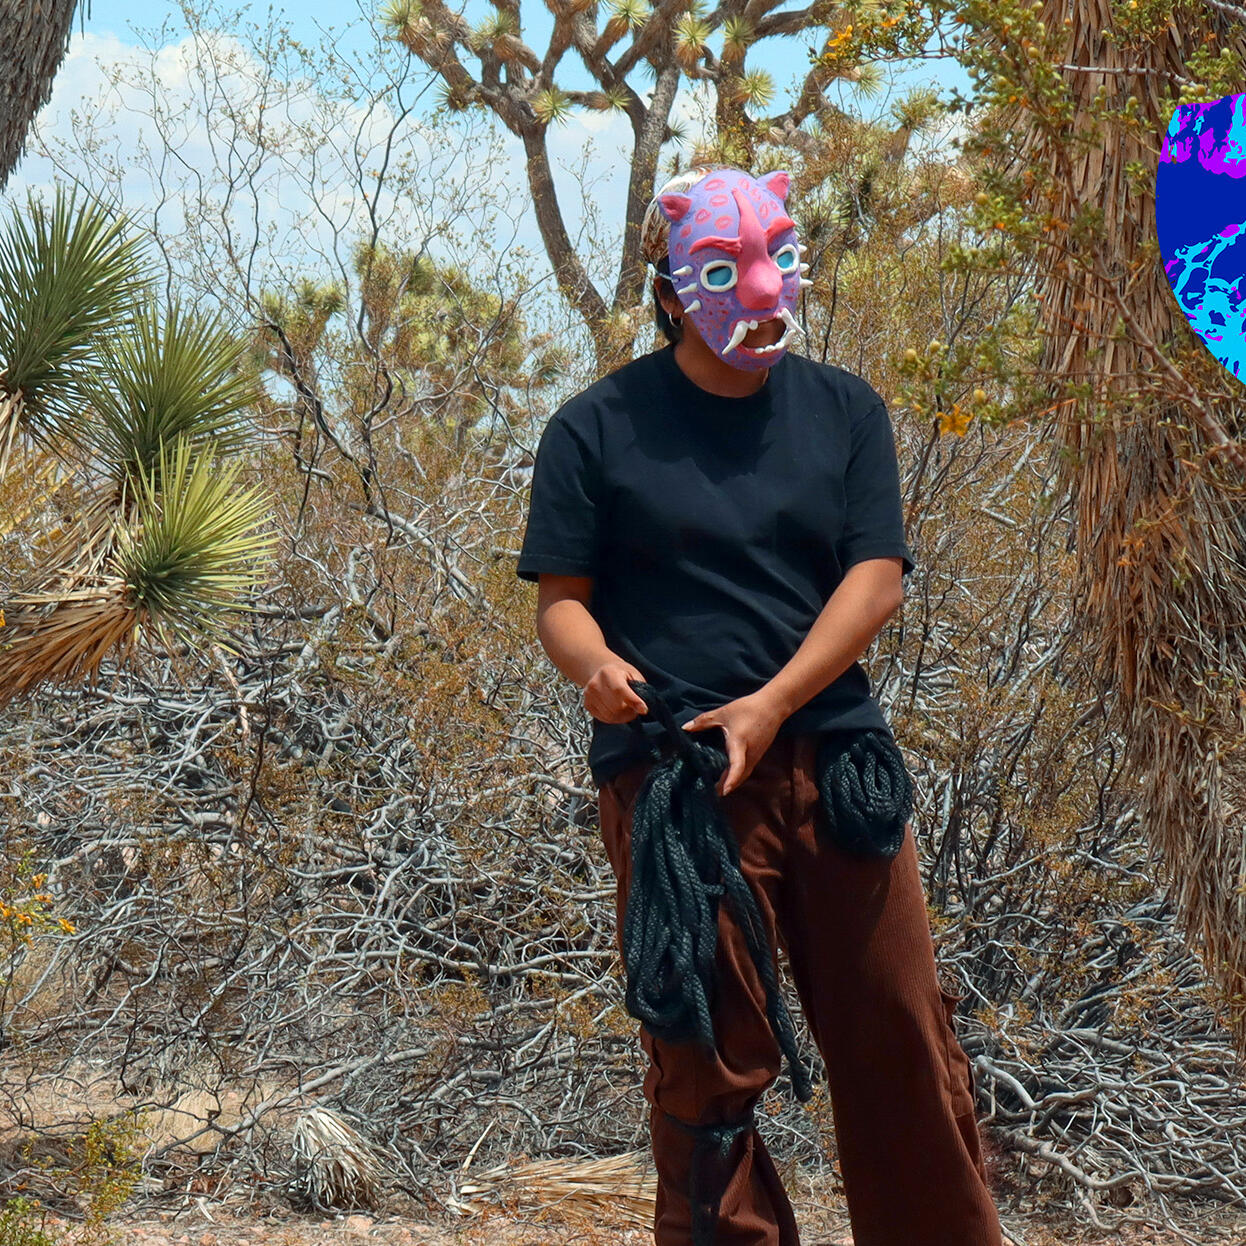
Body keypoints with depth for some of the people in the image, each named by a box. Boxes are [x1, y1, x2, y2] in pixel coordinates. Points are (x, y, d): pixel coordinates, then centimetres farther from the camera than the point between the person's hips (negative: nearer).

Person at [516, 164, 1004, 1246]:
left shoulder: (844, 411, 11)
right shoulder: (600, 427, 5)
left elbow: (878, 577, 2)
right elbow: (561, 598, 3)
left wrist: (772, 704, -13)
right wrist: (596, 664, -21)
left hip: (833, 757, 2)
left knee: (900, 1037, 2)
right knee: (708, 1064, 0)